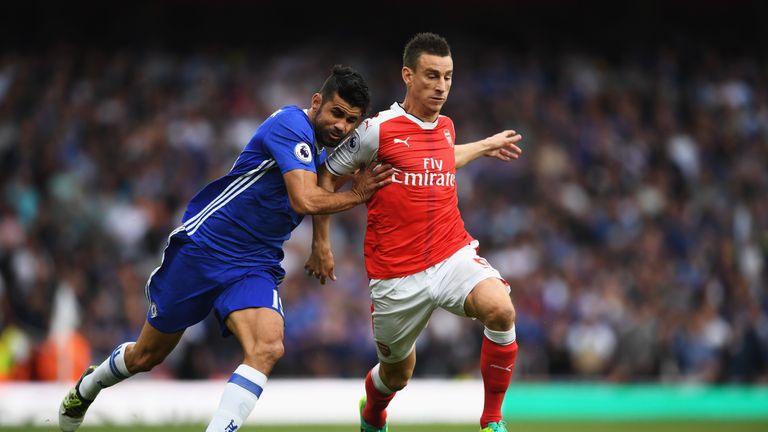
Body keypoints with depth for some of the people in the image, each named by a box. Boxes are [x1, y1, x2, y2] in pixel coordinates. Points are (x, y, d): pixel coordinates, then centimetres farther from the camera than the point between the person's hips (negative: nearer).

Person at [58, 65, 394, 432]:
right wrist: (355, 195, -16)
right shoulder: (291, 124, -18)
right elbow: (305, 201, -29)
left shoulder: (320, 154, 9)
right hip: (203, 247, -6)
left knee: (268, 348, -26)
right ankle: (85, 389, 43)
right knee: (146, 356, 12)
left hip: (255, 267, 6)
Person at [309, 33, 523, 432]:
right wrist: (321, 243, 4)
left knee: (500, 309, -28)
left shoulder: (446, 127, 8)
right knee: (398, 372, 12)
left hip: (454, 256, 3)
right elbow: (327, 177, 2)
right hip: (397, 275, -3)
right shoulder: (378, 130, -10)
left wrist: (486, 146, 38)